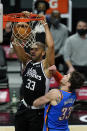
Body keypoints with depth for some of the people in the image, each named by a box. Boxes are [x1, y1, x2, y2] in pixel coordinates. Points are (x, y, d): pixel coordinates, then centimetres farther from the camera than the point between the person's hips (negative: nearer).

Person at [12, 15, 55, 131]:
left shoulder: (46, 65, -13)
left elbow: (51, 46, -28)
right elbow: (15, 43, -7)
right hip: (24, 108, 5)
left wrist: (45, 25, -21)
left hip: (38, 111, -5)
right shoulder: (27, 61, 1)